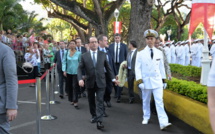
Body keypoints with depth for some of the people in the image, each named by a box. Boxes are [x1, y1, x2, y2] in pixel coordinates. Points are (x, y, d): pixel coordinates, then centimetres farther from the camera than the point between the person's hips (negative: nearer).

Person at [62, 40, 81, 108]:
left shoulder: (78, 53, -7)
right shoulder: (66, 52, -1)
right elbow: (64, 62, 2)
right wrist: (64, 70, -5)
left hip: (76, 72, -3)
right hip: (68, 72, 3)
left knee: (75, 86, -7)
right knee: (69, 86, 11)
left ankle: (75, 102, -3)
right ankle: (71, 100, 26)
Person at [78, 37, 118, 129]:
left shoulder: (103, 55, 4)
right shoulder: (84, 56, 1)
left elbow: (108, 67, 9)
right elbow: (80, 69, -1)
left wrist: (113, 78, 5)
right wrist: (80, 79, -17)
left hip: (100, 82, -1)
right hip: (90, 82, 1)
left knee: (100, 101, -8)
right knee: (91, 101, 15)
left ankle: (99, 121, -9)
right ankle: (94, 116, 35)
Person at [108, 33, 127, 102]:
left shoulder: (124, 46, 4)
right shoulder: (111, 46, 7)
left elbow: (126, 55, 5)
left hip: (121, 64, -2)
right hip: (113, 64, 2)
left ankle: (118, 96, -7)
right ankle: (116, 92, 32)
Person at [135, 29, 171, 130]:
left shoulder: (159, 53, 5)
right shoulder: (141, 53, -2)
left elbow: (161, 67, 10)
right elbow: (137, 67, -4)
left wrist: (163, 79, 10)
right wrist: (139, 80, -12)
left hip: (157, 81, 1)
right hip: (146, 80, -1)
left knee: (159, 101, -6)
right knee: (146, 101, 13)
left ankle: (163, 123, -10)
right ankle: (146, 118, 32)